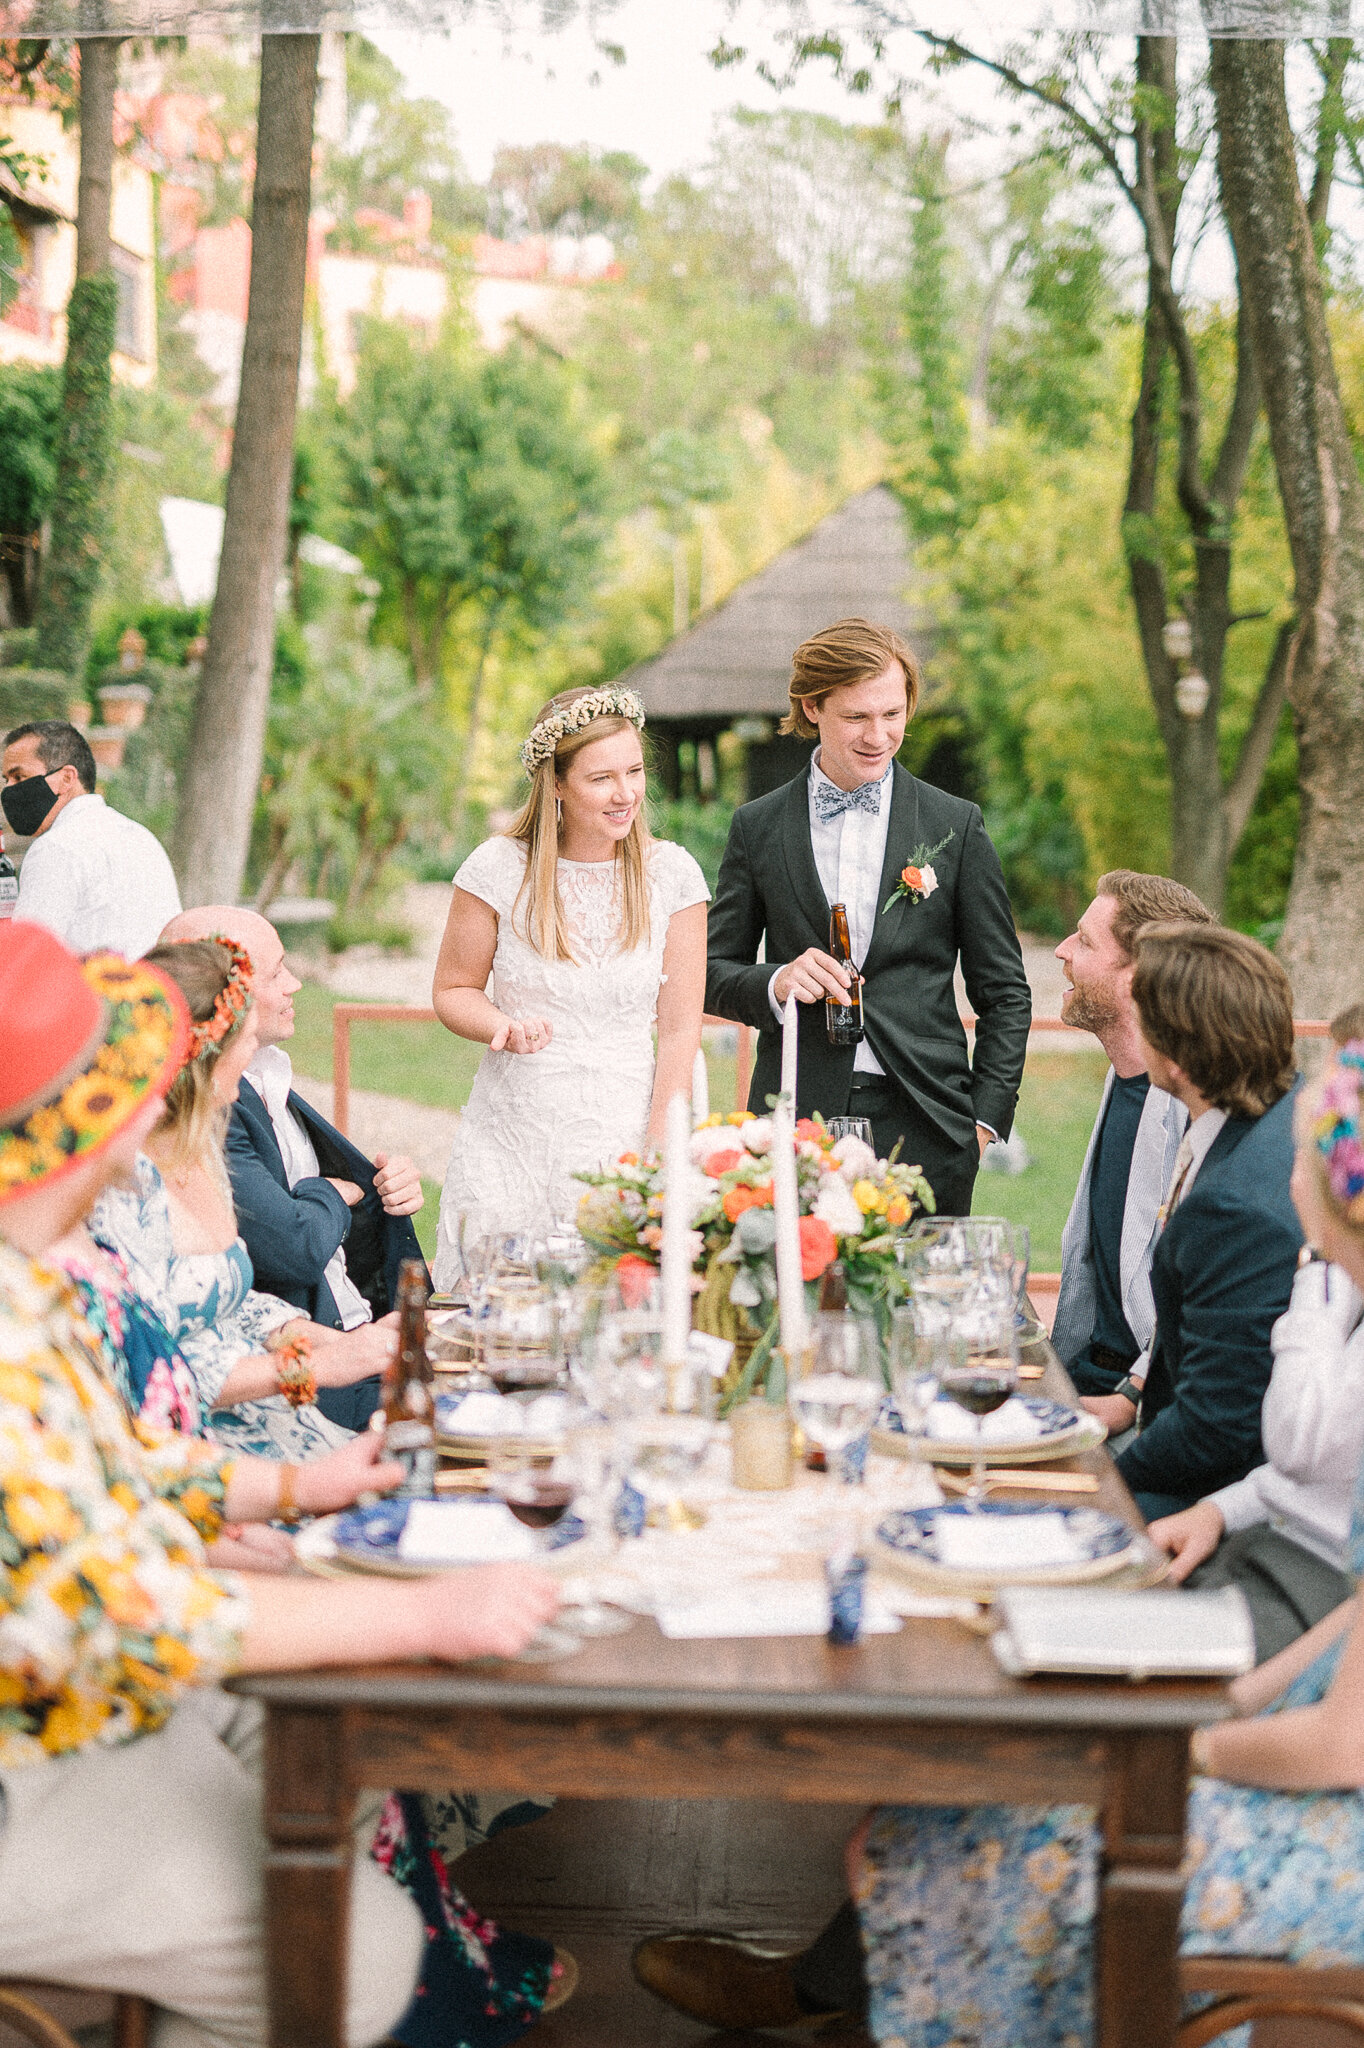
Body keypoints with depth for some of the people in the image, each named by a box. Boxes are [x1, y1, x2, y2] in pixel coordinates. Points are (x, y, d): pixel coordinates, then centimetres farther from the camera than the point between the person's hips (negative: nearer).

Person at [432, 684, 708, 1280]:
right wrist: (505, 1028, -15)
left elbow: (678, 1027, 0)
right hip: (509, 1136, 0)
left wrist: (657, 1157, -6)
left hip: (622, 1134, 0)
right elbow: (453, 990, 7)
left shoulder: (672, 873, -2)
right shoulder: (499, 867, -5)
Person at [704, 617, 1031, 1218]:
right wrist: (776, 983, -10)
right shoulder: (758, 828, 8)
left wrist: (986, 1119, 0)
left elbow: (1004, 993, 8)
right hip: (795, 1120, 0)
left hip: (924, 1127, 0)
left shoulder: (955, 825, 6)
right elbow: (714, 972, 12)